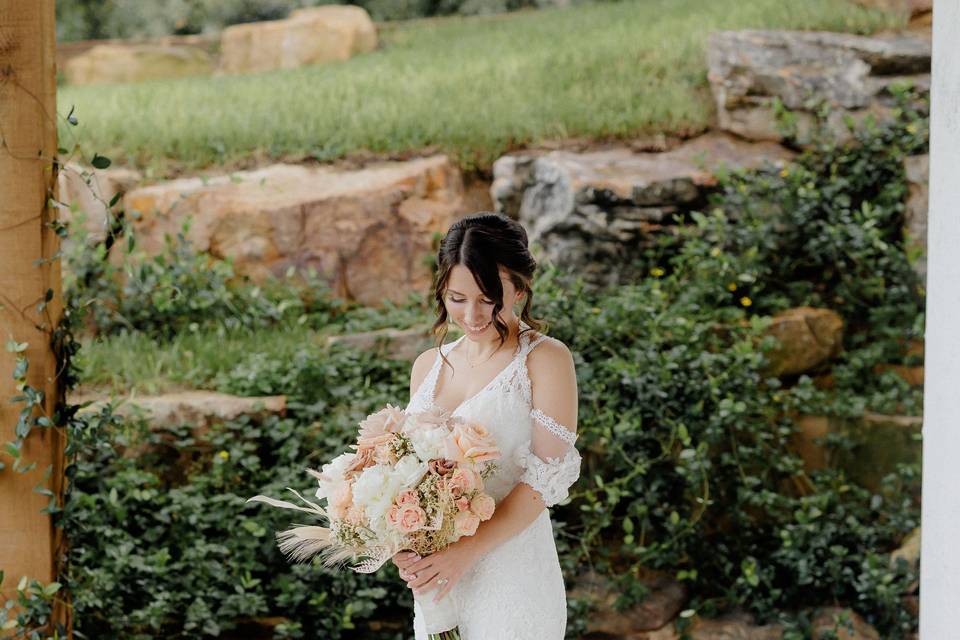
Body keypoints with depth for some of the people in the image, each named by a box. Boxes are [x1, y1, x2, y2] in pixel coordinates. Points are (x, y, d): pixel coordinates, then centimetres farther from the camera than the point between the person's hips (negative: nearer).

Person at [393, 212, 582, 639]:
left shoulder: (545, 359, -9)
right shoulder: (428, 365, 9)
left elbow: (547, 477, -13)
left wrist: (465, 551, -20)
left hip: (512, 574, -5)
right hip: (436, 570, 5)